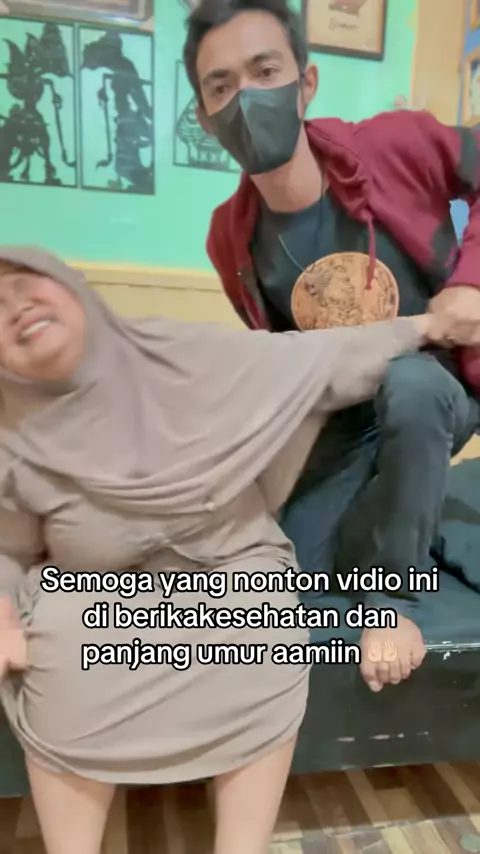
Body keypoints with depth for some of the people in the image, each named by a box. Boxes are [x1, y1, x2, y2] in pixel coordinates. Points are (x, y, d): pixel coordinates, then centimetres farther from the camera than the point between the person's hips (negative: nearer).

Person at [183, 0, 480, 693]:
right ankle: (384, 523, 22)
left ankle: (395, 591, -17)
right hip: (347, 424, 3)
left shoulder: (395, 144, -19)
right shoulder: (231, 238, -11)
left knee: (407, 383, -40)